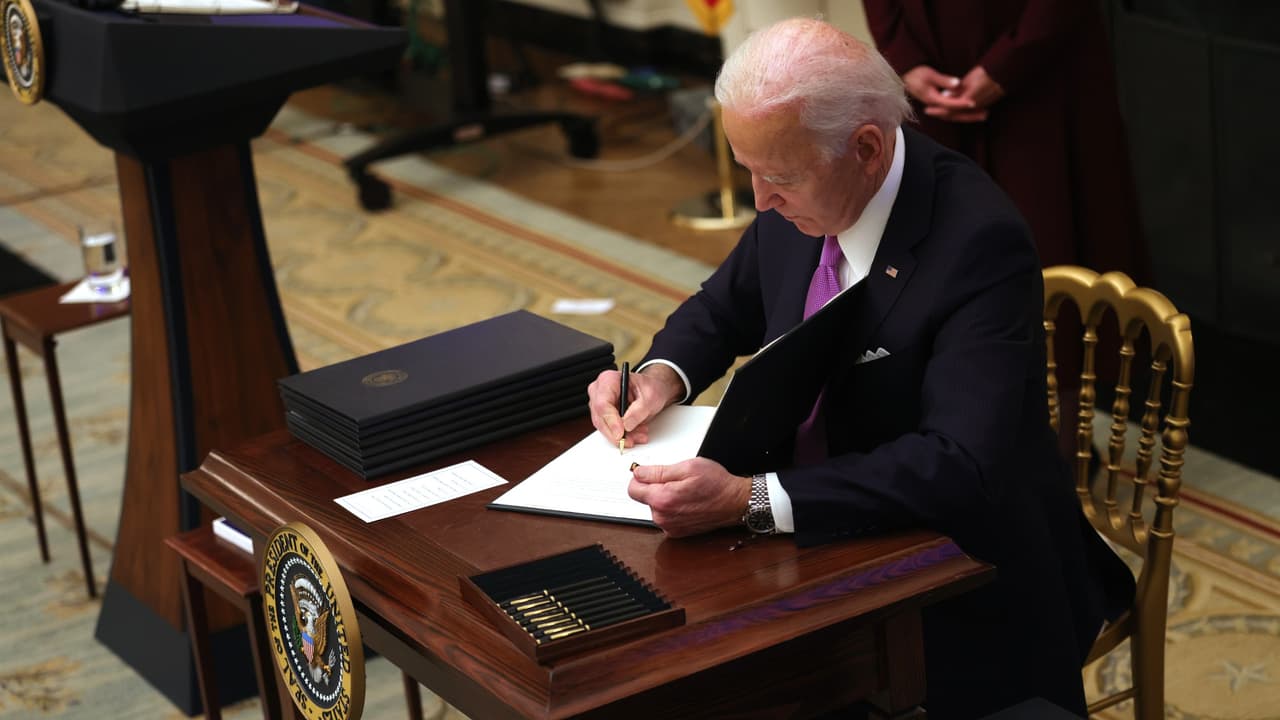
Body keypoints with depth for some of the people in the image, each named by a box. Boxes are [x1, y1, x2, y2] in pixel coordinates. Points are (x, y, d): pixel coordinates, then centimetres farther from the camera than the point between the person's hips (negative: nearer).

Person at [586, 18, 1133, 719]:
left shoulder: (980, 243, -25)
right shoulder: (798, 201, -4)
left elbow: (960, 467, -33)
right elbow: (727, 305, 17)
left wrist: (749, 499, -38)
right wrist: (665, 372, -6)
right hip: (822, 536, 7)